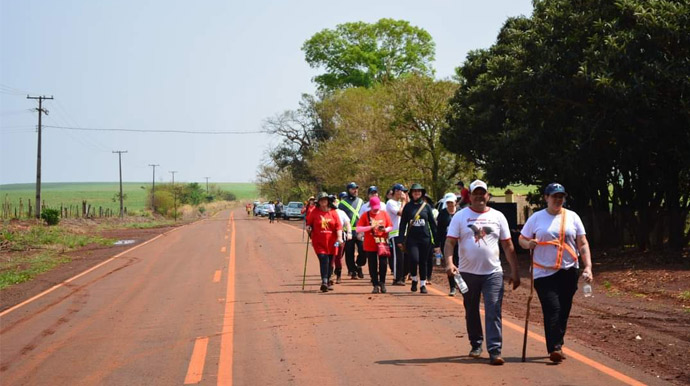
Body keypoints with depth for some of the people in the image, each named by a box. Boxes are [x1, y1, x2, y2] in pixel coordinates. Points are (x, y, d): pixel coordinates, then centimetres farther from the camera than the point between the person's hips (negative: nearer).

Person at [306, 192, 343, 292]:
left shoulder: (333, 212, 4)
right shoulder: (314, 212, 2)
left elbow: (338, 226, 0)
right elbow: (309, 223, 12)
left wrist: (339, 237, -12)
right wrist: (308, 228, -10)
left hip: (331, 242, 2)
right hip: (319, 242, -2)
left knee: (330, 261, 9)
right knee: (323, 260, -17)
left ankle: (327, 282, 23)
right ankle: (324, 281, -23)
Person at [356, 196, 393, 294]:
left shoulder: (384, 214, 6)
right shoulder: (365, 215, 0)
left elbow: (390, 226, 10)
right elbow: (358, 229, -6)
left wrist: (385, 229, -13)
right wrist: (370, 227, -18)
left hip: (383, 244, 1)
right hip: (370, 245, -1)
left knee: (383, 264, -4)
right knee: (373, 266, 3)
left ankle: (382, 283, 14)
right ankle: (376, 285, 12)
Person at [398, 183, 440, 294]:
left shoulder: (426, 206, 5)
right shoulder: (408, 206, 4)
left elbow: (433, 224, 7)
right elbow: (403, 223, 5)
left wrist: (436, 242, 3)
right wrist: (401, 240, -2)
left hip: (425, 238, 1)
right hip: (412, 238, -1)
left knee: (423, 262, 6)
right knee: (414, 259, -17)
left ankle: (423, 284, 19)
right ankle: (414, 279, 8)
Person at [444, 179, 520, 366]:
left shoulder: (497, 216, 6)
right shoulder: (460, 216, 1)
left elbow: (508, 245, 9)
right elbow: (450, 242, -5)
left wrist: (514, 271, 5)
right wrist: (449, 262, -22)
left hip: (493, 273, 0)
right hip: (467, 273, 0)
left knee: (493, 313, -8)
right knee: (471, 312, 13)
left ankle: (495, 351, -9)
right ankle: (476, 345, 29)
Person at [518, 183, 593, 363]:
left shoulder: (572, 217, 5)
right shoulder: (536, 218, 2)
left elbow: (583, 244, 5)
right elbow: (522, 239, 9)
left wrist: (588, 267, -6)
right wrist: (528, 244, -15)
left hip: (568, 272, 3)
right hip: (544, 272, -3)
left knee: (563, 311, 8)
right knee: (552, 309, -14)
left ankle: (557, 346, 22)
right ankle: (554, 348, -18)